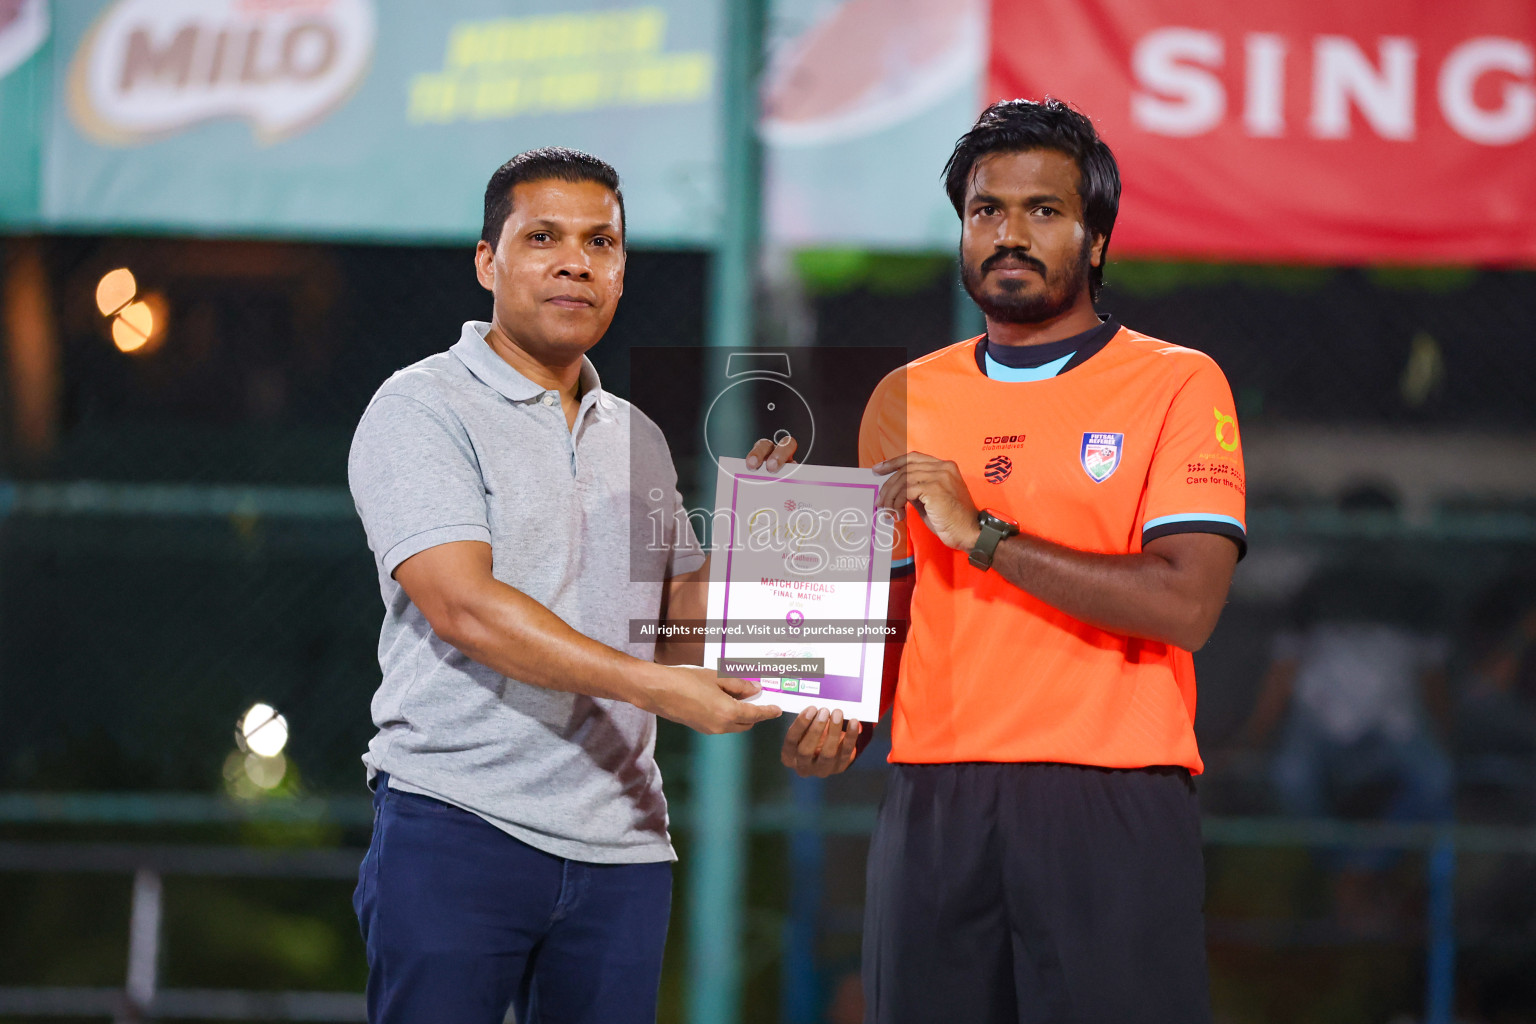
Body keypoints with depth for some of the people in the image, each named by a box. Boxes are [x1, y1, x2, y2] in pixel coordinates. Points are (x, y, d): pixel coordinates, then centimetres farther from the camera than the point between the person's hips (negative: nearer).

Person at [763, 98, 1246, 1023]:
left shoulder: (1177, 386, 1)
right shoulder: (907, 398, 15)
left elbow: (1184, 606, -11)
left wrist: (982, 531, -13)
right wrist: (843, 715, 1)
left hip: (1109, 808, -4)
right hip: (934, 804, 4)